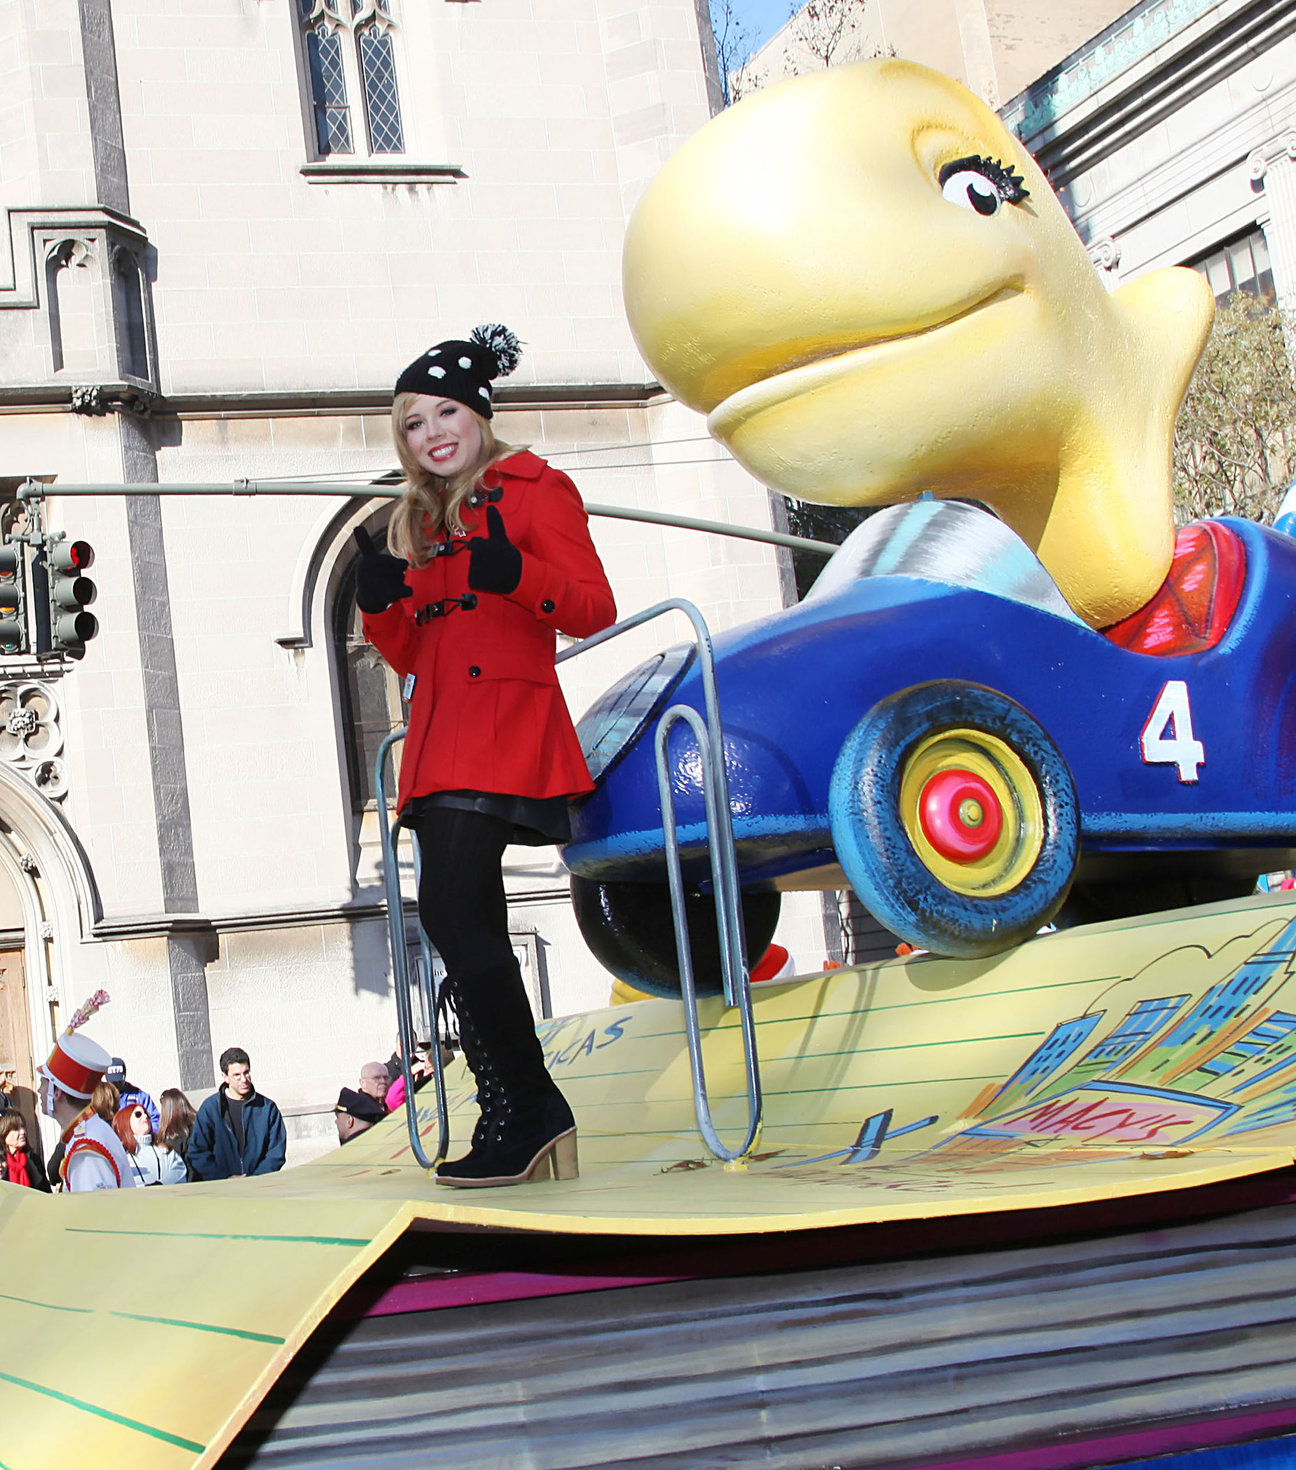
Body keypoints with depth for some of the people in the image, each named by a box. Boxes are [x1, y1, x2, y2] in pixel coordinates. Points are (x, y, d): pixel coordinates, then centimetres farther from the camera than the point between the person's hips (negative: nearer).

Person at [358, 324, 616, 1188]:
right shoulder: (420, 520, 24)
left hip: (509, 728, -8)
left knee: (452, 913, -20)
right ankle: (520, 1122, 6)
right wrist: (381, 605, 3)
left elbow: (595, 609, -7)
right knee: (469, 931, 3)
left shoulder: (536, 491, 4)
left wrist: (515, 575, -24)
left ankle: (529, 1111, -13)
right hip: (441, 743, 8)